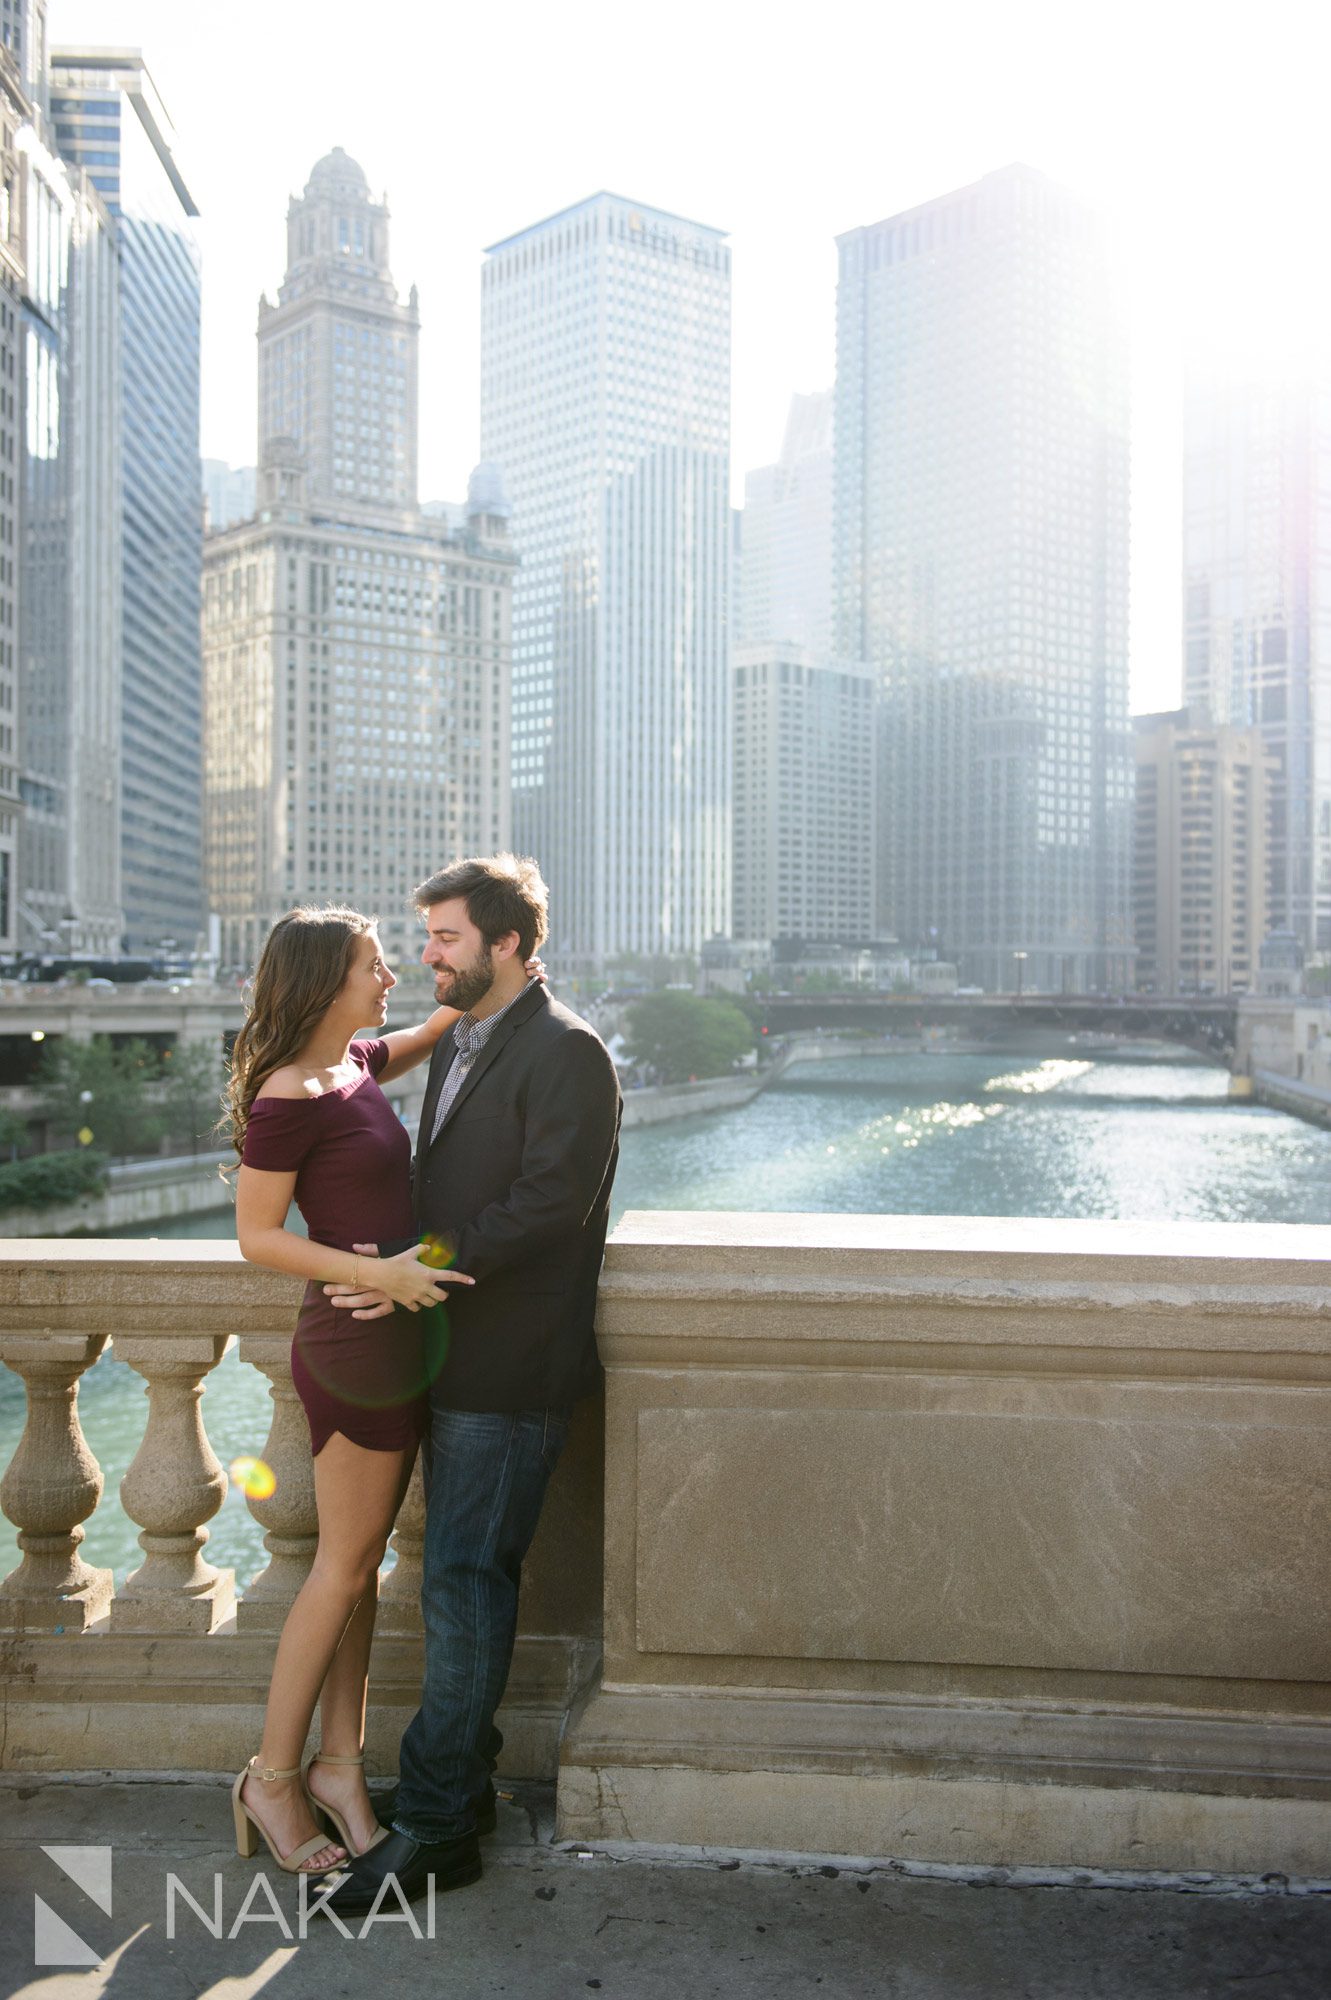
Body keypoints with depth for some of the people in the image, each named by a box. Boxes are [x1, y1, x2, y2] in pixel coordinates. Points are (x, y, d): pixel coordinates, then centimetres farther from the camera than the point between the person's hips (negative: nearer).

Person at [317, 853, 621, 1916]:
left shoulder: (565, 1052, -14)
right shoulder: (458, 1044, 16)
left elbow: (548, 1203, -20)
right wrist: (396, 1264, 6)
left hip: (513, 1369, -9)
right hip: (454, 1355, 9)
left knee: (465, 1581, -3)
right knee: (466, 1578, 16)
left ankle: (435, 1828, 9)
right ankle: (465, 1781, 30)